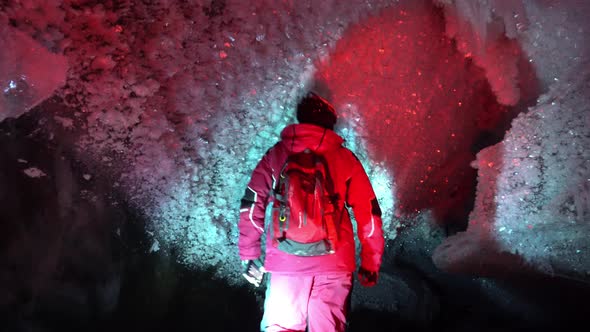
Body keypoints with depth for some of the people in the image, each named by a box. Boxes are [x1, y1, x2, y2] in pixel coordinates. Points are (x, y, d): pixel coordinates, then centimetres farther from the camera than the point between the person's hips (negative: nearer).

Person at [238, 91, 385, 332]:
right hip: (334, 261, 0)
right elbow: (369, 213, 5)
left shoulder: (276, 154, 7)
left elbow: (251, 206, 3)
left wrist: (249, 255, 9)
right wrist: (370, 263, 11)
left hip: (286, 260, 0)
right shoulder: (346, 159, 7)